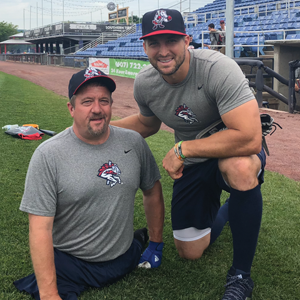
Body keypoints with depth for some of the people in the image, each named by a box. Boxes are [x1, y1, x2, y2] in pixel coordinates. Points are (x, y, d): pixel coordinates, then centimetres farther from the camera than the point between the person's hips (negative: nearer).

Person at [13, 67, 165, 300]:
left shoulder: (133, 143, -3)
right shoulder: (48, 155, -16)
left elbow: (152, 192, 12)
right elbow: (40, 228, -18)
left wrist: (156, 245, 16)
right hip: (67, 262, -4)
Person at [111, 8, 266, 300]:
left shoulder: (218, 68, -30)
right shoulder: (144, 83, -10)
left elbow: (249, 138, -39)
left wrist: (182, 149, -30)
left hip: (232, 153, -5)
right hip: (191, 165, 5)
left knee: (241, 167, -43)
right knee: (190, 252, 7)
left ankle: (241, 276, -21)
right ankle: (224, 209, 41)